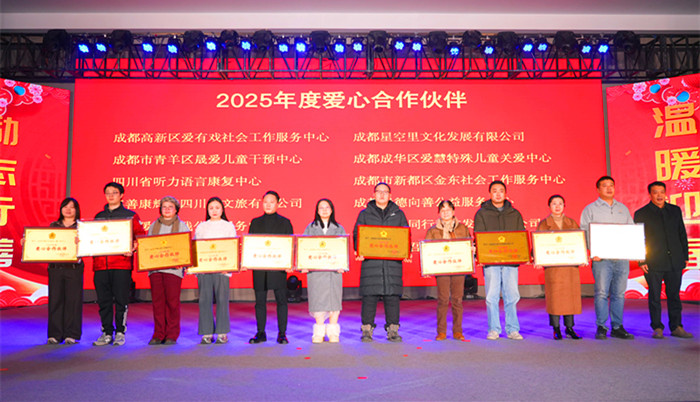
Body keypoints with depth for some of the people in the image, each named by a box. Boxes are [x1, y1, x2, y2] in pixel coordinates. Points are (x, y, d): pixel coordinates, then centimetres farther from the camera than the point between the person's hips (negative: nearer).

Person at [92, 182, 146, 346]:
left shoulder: (130, 215, 6)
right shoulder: (98, 216, 18)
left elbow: (141, 236, 1)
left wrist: (133, 248, -15)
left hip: (122, 264, -4)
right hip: (100, 264, 4)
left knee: (121, 300, -1)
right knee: (103, 300, 6)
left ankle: (120, 333, 9)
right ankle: (106, 333, 17)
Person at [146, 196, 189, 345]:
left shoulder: (182, 226, 8)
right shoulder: (153, 226, 17)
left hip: (173, 268, -3)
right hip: (155, 268, 3)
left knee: (172, 302, -3)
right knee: (157, 302, 3)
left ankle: (172, 335, 6)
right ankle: (158, 334, 12)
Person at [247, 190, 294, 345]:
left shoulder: (285, 222, 6)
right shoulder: (255, 222, 13)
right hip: (259, 267, 2)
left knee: (281, 300, 0)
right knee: (260, 301, 6)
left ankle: (282, 333, 9)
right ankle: (261, 333, 16)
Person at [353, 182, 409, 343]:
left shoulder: (398, 214, 15)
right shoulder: (365, 214, 11)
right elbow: (356, 234, 7)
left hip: (393, 261, 1)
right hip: (370, 260, -1)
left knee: (393, 295, 1)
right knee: (369, 295, -2)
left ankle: (392, 330, 10)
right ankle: (367, 330, 7)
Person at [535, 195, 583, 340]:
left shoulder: (572, 223, 14)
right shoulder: (543, 224, 6)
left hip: (571, 264, 3)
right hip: (552, 266, -3)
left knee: (571, 295, 3)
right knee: (554, 296, -4)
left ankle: (570, 328, 14)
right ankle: (556, 329, 6)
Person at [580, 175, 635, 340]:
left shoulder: (623, 208, 18)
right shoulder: (590, 209, 5)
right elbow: (585, 232, -1)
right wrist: (592, 253, -13)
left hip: (622, 257, 4)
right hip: (601, 258, -4)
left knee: (619, 294, 5)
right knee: (601, 293, -6)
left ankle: (617, 327, 13)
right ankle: (601, 327, 2)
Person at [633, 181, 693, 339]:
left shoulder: (675, 210, 12)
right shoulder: (641, 214, 1)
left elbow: (682, 234, 15)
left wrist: (685, 256, 9)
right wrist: (641, 261, -6)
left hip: (675, 261, 3)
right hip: (653, 263, -3)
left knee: (674, 295, 8)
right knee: (654, 296, 2)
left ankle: (676, 327, 18)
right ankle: (657, 328, 10)